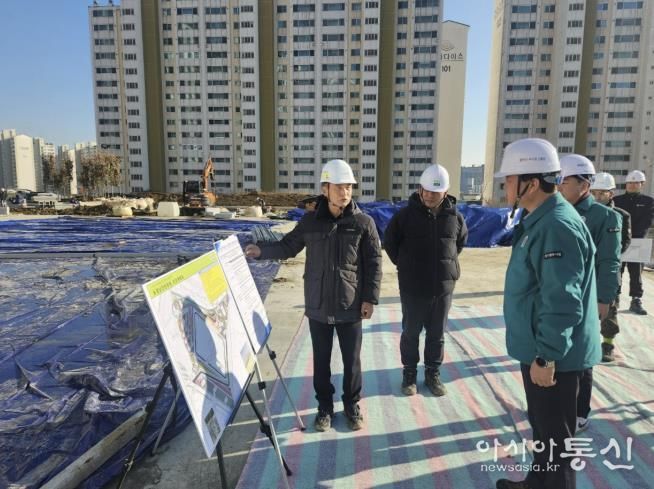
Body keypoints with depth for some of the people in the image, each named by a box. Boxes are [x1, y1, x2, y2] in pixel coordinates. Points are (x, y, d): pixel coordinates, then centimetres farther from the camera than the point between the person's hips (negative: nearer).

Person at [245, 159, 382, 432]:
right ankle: (325, 407, 33)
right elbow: (288, 246, 9)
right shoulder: (310, 221, -2)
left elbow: (374, 263, -3)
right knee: (321, 360, 14)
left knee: (352, 360, 12)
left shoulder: (363, 223, -6)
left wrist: (370, 298, -7)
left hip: (350, 307, -1)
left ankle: (352, 406, 33)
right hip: (318, 306, 1)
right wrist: (262, 251, -7)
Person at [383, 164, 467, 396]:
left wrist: (447, 264, 13)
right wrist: (404, 265, 5)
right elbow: (389, 242, 4)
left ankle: (433, 374, 29)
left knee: (437, 333, 13)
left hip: (444, 287, 2)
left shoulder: (454, 216, -2)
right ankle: (409, 373, 26)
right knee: (411, 332, 10)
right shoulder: (405, 214, -9)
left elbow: (461, 241, 18)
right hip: (413, 287, -2)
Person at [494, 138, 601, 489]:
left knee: (554, 433, 8)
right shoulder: (538, 220, 8)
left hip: (554, 355, -10)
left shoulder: (557, 226, -24)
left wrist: (546, 357, -23)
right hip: (539, 348, 10)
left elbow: (562, 302, -27)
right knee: (541, 424, 24)